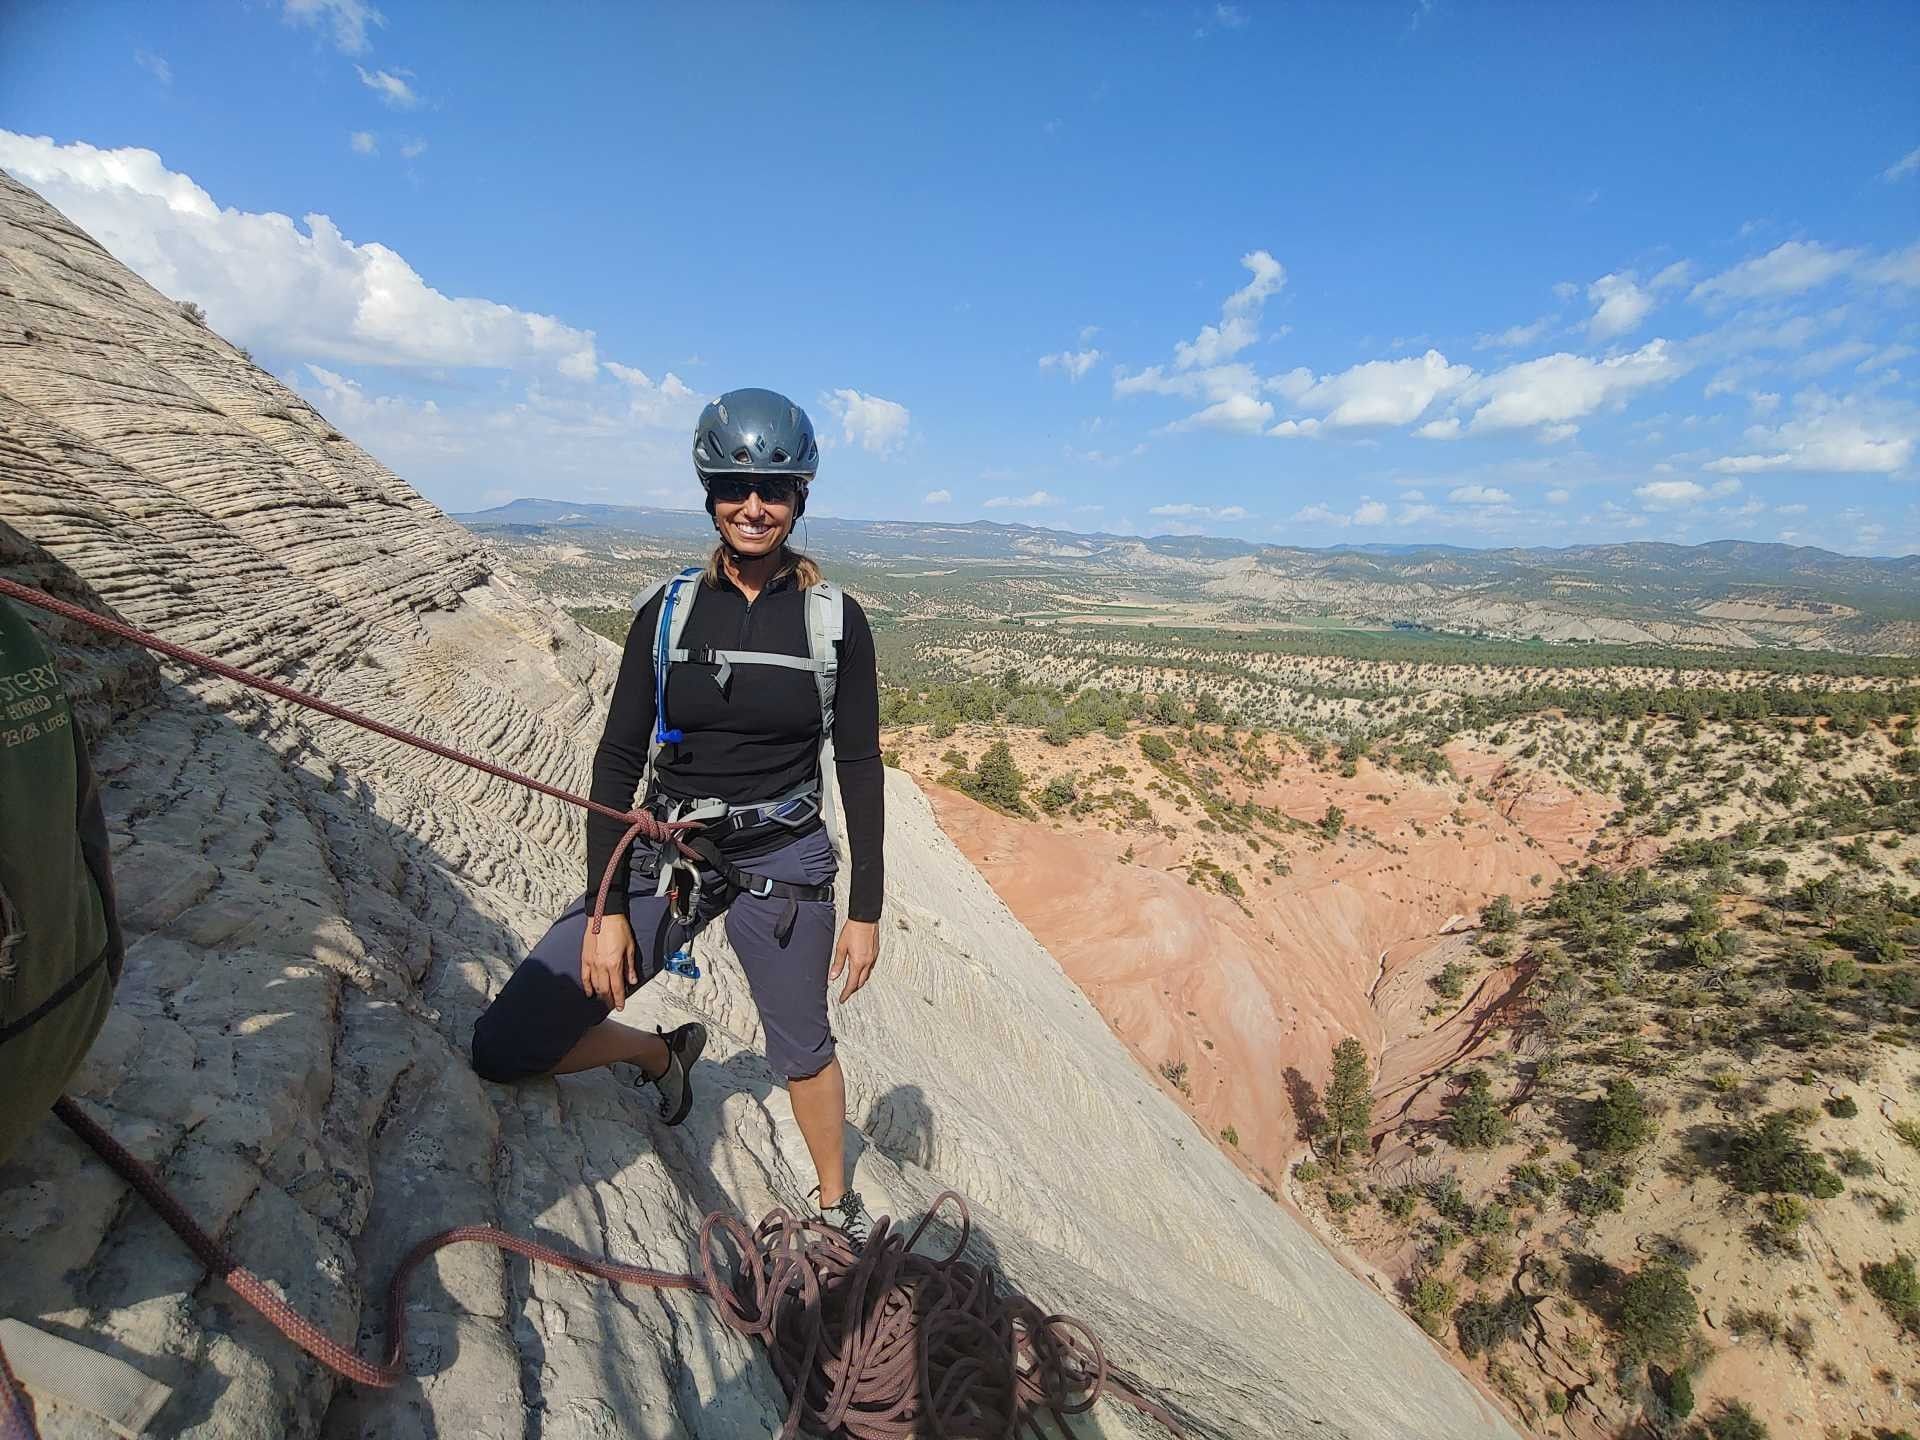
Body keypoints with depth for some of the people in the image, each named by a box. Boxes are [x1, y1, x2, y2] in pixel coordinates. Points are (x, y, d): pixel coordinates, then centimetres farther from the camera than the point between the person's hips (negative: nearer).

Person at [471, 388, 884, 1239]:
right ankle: (661, 1054, 27)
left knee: (803, 1051, 13)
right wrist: (606, 908, -7)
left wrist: (865, 909, -2)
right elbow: (617, 762, -2)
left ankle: (838, 1206, 44)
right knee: (504, 1050, -3)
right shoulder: (669, 610, -2)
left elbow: (859, 770, -2)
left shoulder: (835, 619, -5)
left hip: (783, 864, -1)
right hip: (665, 855, 2)